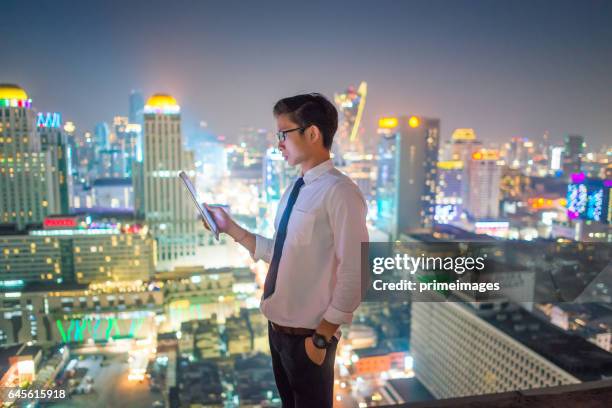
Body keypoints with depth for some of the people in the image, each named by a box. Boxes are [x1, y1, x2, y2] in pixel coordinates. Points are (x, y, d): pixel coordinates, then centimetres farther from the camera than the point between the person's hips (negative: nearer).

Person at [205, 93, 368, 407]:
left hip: (307, 335, -8)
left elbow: (354, 275, -23)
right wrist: (230, 228, 5)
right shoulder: (294, 189, 6)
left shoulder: (340, 192, -23)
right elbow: (279, 253, 8)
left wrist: (322, 337, -17)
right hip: (278, 326, 8)